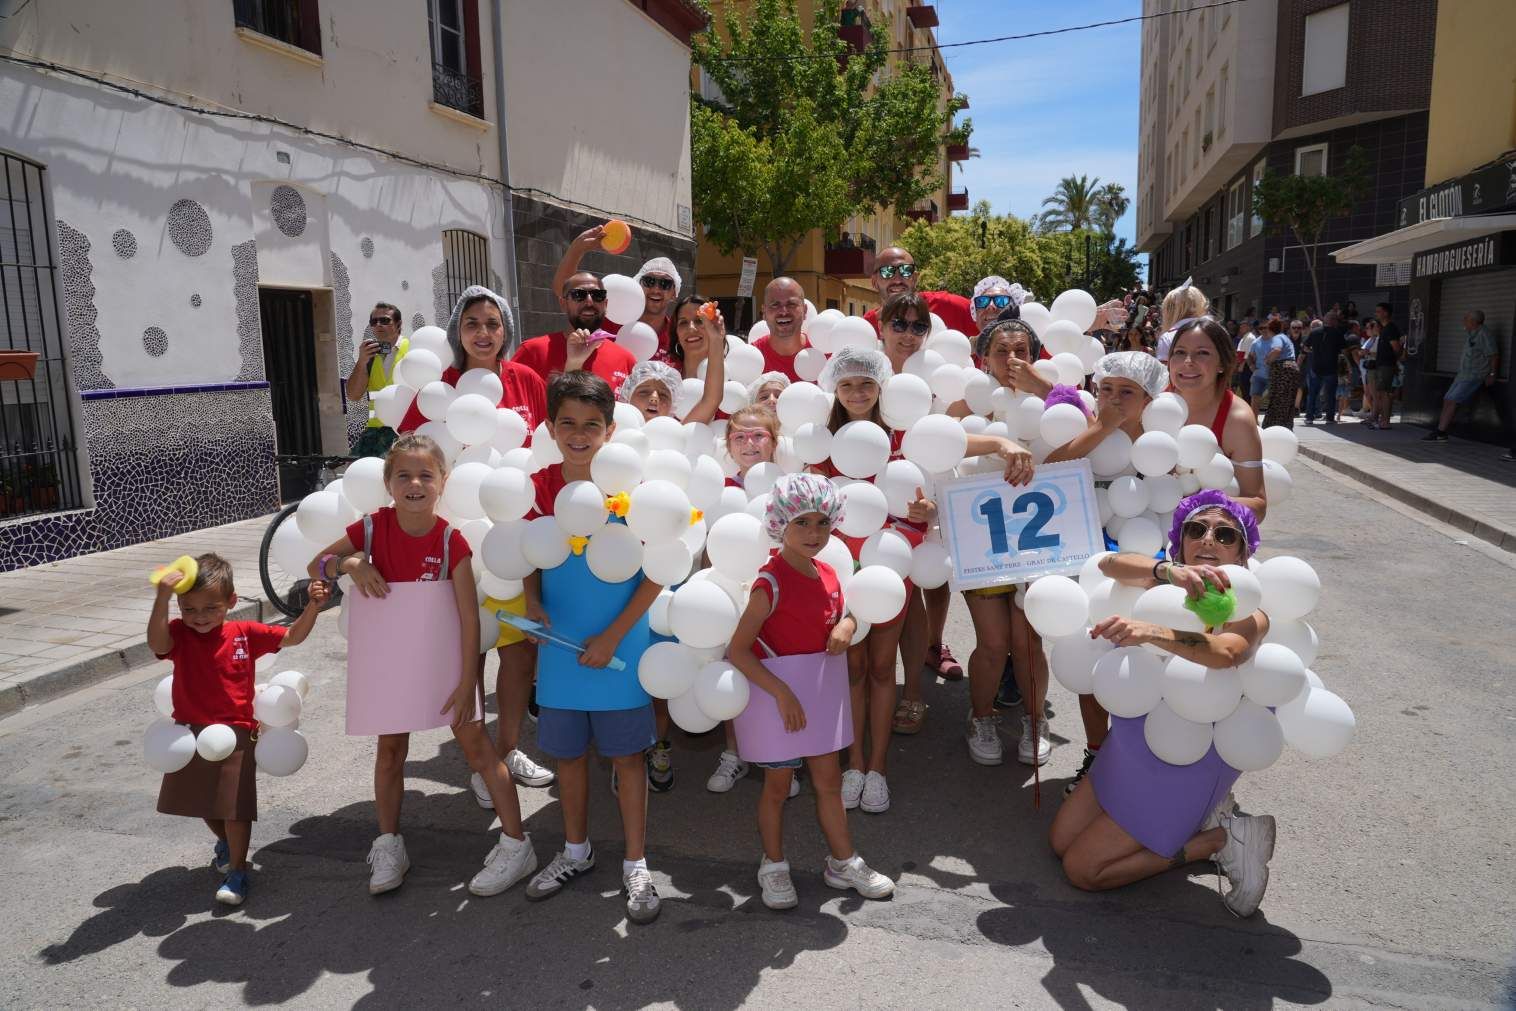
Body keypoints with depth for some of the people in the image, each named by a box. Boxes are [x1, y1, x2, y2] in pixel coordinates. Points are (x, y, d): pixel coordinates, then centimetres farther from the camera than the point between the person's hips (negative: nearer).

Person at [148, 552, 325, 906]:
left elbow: (292, 637, -1)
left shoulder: (246, 634, -6)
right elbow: (156, 643, -31)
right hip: (191, 733, 2)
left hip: (235, 733, -2)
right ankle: (224, 841, 49)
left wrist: (312, 606, -17)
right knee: (203, 801, 21)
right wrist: (162, 598, -45)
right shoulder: (179, 634, -9)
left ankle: (237, 871, 12)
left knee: (235, 806, -1)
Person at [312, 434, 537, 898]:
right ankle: (388, 844, 30)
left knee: (475, 742, -2)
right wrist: (351, 563, -23)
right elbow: (316, 565, 0)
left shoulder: (451, 540, -21)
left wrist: (467, 682, -22)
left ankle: (516, 844, 6)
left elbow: (469, 617, -21)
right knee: (390, 746, 13)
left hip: (444, 652, -3)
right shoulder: (374, 527, -12)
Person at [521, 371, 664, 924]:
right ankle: (575, 851, 37)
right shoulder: (538, 486, -2)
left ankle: (635, 866, 22)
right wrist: (532, 603, -9)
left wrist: (614, 635, -13)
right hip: (559, 647, 4)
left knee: (626, 755, 7)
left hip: (620, 649, -3)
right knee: (568, 751, 16)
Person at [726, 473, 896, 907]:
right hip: (776, 696, -6)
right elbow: (738, 649, -23)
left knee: (829, 780, 16)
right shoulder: (771, 583, -21)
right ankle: (773, 866, 30)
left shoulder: (828, 575, 1)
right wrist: (782, 693, -25)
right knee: (778, 786, 10)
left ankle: (844, 862, 32)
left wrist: (846, 625, -6)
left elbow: (841, 616, 19)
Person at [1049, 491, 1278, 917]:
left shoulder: (1249, 614, -15)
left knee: (1081, 870, -3)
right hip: (1131, 746, 7)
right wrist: (1169, 570, -41)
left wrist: (1151, 632, -57)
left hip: (1184, 766, -7)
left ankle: (1222, 837, 6)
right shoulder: (1165, 587, -1)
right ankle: (1193, 818, 19)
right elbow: (1110, 564, -21)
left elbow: (1227, 651, -40)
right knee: (1060, 841, 15)